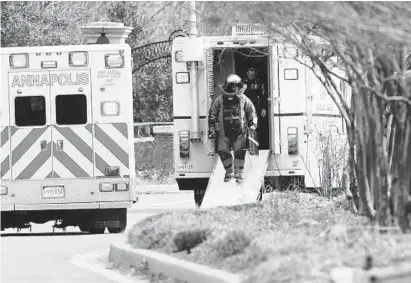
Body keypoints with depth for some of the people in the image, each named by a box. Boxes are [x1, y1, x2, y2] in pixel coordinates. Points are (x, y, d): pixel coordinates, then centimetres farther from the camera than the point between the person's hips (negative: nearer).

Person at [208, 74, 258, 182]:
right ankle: (229, 172, 15)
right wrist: (211, 127, 5)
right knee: (223, 151, -2)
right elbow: (212, 114, 11)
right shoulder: (219, 100, 5)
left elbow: (252, 113, 11)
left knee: (239, 151, -7)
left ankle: (239, 173, 3)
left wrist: (252, 125, 2)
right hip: (224, 132, 1)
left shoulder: (244, 100, 5)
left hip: (240, 131, -1)